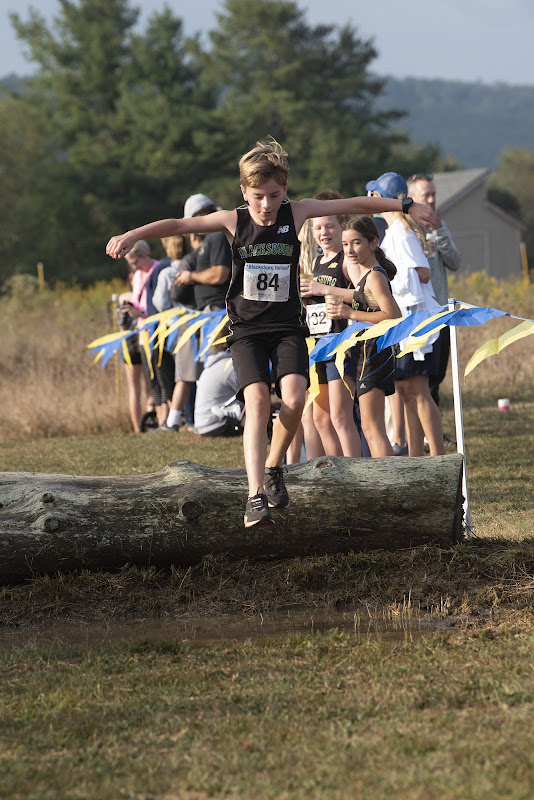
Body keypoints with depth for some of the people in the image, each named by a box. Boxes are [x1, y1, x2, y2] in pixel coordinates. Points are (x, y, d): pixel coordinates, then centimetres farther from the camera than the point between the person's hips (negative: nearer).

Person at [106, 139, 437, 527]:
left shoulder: (296, 213, -1)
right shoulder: (234, 221, -3)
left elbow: (355, 204, 1)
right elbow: (179, 225, -7)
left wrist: (406, 206, 2)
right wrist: (133, 235, -19)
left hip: (287, 327, 1)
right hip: (247, 329, -1)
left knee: (294, 399, -20)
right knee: (258, 401, -19)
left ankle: (273, 466, 8)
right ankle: (256, 496, -22)